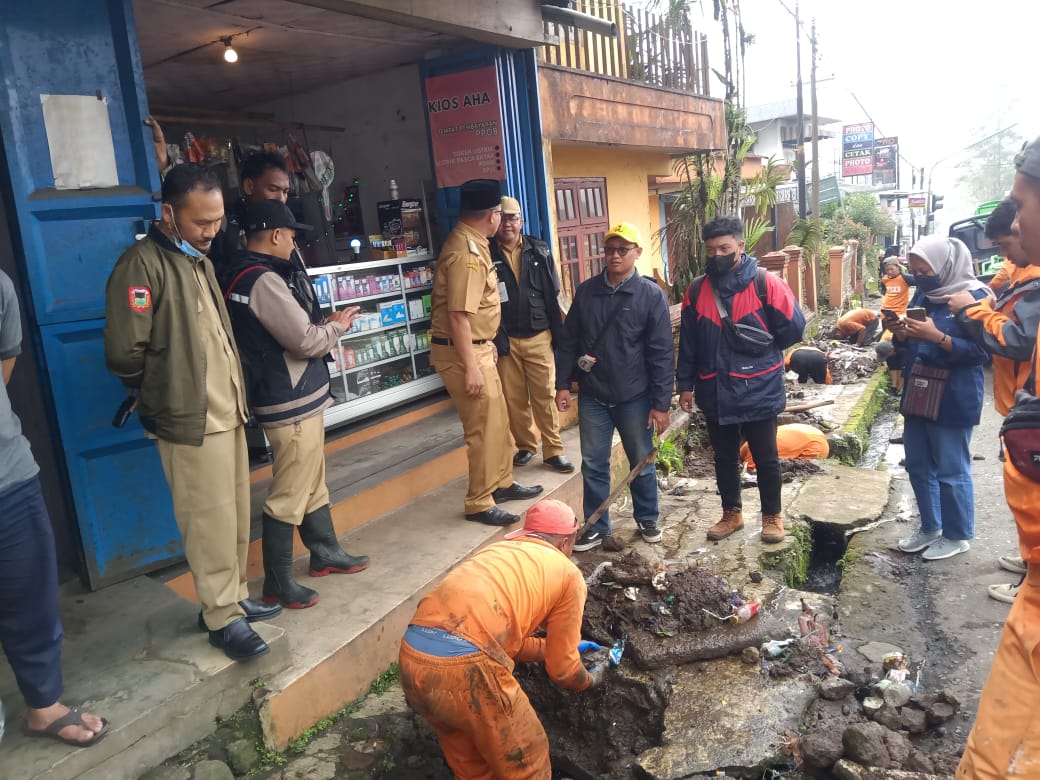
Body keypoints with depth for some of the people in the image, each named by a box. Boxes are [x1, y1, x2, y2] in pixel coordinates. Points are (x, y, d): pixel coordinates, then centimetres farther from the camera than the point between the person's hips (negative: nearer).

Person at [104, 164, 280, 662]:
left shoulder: (197, 259, 14)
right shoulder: (142, 265, -15)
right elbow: (124, 353, -19)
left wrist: (232, 391, 13)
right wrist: (165, 393, -2)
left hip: (228, 413, 9)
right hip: (190, 422, -8)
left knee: (236, 517, 16)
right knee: (210, 522, 1)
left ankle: (233, 596, 32)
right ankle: (223, 617, 16)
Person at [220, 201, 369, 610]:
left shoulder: (242, 274, 10)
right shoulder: (263, 280, -21)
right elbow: (307, 342, -20)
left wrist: (323, 323, 6)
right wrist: (337, 326, -2)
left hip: (297, 398, 10)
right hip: (291, 404, -10)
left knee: (313, 483, 21)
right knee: (288, 495, 0)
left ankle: (325, 553, 36)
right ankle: (277, 583, 11)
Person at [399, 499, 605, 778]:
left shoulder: (497, 552, 29)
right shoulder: (568, 574, 13)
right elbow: (562, 670, 17)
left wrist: (558, 646, 48)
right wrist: (590, 680, 38)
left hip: (412, 656, 7)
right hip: (465, 665, -7)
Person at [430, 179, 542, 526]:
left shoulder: (473, 244, 11)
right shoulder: (466, 253, -22)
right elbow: (458, 316, -26)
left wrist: (487, 343, 26)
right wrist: (470, 367, -25)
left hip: (477, 347, 10)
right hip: (462, 352, -10)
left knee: (498, 420, 19)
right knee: (484, 428, -3)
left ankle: (501, 483, 34)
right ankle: (479, 503, 10)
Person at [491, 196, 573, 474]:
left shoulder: (540, 251, 5)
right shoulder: (487, 255, -1)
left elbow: (552, 296, 6)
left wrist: (558, 335, 3)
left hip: (538, 337, 1)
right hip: (505, 339, 0)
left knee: (546, 395, 1)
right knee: (514, 398, 9)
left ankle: (553, 451, 10)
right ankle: (525, 446, 25)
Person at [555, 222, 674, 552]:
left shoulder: (651, 294, -7)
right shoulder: (586, 290, 2)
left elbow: (662, 353, -8)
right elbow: (569, 340, 8)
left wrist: (661, 403, -11)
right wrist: (563, 384, 2)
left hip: (634, 397, -2)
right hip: (592, 396, 3)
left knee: (641, 463, 13)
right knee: (593, 465, 9)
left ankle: (647, 520, 33)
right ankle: (596, 526, 24)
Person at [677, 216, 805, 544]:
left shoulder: (766, 284, -10)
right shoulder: (697, 290, 2)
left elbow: (794, 327, -6)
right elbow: (688, 342, 6)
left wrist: (761, 349, 4)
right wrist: (686, 384, 7)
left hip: (759, 392, -3)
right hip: (715, 393, 3)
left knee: (765, 458, 10)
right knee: (724, 458, 16)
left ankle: (772, 515, 28)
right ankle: (731, 513, 33)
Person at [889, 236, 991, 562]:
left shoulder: (974, 297, -12)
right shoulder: (922, 295, 9)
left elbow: (980, 351, -16)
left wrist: (938, 337, -27)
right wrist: (901, 334, -6)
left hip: (953, 400, -7)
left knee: (951, 470, 3)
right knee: (918, 465, 15)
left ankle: (957, 536, 20)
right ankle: (930, 528, 31)